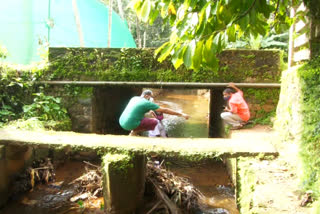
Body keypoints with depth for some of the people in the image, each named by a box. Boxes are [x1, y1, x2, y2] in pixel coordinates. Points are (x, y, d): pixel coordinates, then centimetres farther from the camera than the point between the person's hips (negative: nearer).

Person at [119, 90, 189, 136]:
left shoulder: (134, 98, 13)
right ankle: (135, 132, 2)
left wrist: (150, 110, 44)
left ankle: (133, 132, 16)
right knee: (155, 122, 3)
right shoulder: (147, 103, -8)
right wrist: (181, 114, -4)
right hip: (131, 125, -7)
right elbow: (165, 110, -7)